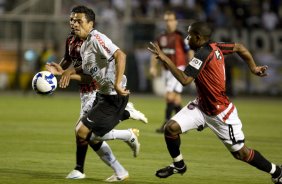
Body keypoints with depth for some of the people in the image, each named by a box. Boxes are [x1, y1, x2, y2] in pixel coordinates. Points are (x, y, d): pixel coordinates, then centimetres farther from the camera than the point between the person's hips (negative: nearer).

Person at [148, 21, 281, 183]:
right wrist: (253, 68, 17)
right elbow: (239, 47, 10)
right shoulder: (215, 47, -2)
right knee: (171, 127, -7)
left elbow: (185, 80, -34)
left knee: (240, 153, 4)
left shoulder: (203, 54, -27)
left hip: (221, 113, -8)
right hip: (202, 106, 8)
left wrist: (165, 60, -32)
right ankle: (178, 165, 15)